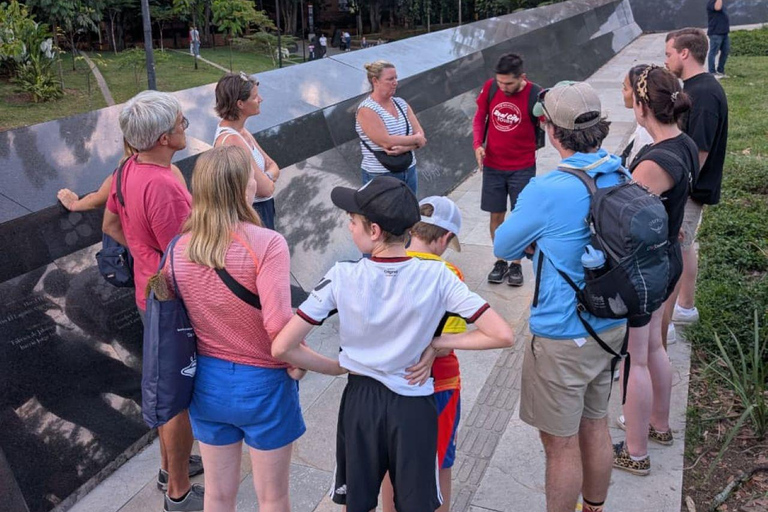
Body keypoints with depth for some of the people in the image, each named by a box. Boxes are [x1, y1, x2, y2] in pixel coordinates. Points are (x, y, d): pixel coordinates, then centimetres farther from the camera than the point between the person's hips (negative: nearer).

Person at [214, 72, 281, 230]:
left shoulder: (241, 132, 6)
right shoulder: (231, 140, -23)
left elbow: (273, 167, 7)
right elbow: (266, 189, -24)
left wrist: (265, 177, -14)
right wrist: (268, 179, -3)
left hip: (262, 210, 9)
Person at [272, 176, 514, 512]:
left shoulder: (342, 277, -15)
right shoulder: (437, 277, -16)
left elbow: (282, 348, -14)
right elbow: (502, 336, -17)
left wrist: (339, 367, 0)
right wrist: (438, 343, -8)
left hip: (359, 402, 1)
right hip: (413, 407, 0)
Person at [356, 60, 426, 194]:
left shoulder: (401, 103, 9)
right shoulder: (366, 110, -11)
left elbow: (420, 134, 2)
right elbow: (386, 142, -22)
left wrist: (405, 147, -18)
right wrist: (415, 139, -9)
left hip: (409, 172, 6)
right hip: (381, 177, -6)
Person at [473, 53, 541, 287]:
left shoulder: (535, 95, -15)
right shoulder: (490, 87, -7)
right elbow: (480, 117, 6)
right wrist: (478, 144, -7)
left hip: (522, 167, -3)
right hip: (492, 165, 3)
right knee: (496, 215, 10)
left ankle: (516, 265, 21)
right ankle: (500, 261, 26)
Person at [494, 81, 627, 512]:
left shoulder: (546, 193, -25)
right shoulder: (623, 176, -3)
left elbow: (504, 248, -9)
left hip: (564, 340, -7)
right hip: (612, 328, 8)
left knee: (561, 443, 11)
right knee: (595, 426, 24)